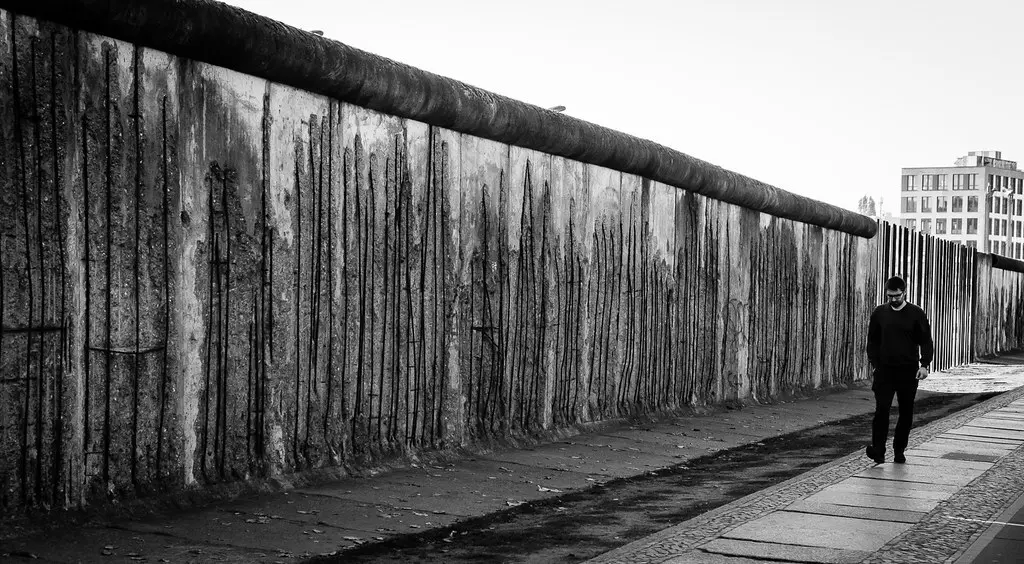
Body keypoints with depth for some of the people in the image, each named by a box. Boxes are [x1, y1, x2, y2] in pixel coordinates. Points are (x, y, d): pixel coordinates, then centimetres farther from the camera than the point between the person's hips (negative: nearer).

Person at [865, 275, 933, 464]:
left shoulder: (916, 314, 1)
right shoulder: (879, 313, 6)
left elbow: (926, 341, 2)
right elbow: (873, 341, 12)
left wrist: (924, 365, -10)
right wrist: (874, 364, 4)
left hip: (908, 371, 0)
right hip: (884, 369, 0)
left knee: (906, 413, 5)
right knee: (882, 409, -11)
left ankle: (899, 452, 15)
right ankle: (878, 450, -12)